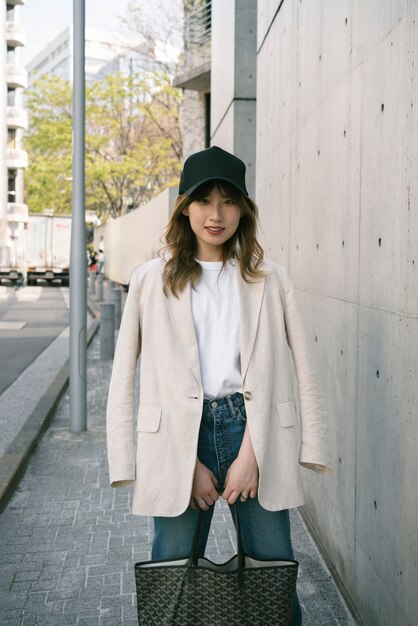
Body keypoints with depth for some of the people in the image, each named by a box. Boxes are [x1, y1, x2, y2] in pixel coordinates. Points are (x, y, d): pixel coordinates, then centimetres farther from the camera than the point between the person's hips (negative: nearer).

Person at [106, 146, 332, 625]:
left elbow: (301, 372, 2)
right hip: (178, 439, 0)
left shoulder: (270, 280, 7)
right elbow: (123, 379, 1)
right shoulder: (151, 280, 5)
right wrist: (189, 463, -5)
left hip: (252, 429, 1)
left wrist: (250, 454, -7)